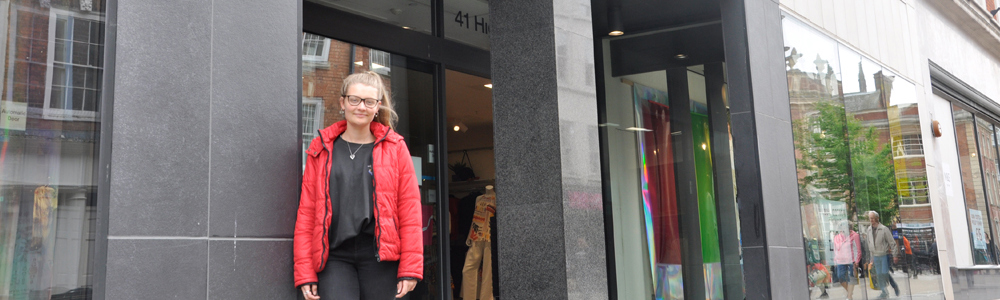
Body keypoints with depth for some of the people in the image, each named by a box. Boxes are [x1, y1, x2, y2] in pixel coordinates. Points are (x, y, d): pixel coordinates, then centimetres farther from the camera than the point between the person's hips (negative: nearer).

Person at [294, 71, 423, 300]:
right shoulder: (321, 150, 10)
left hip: (379, 257, 0)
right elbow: (306, 211, 7)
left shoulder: (394, 148, 6)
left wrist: (410, 269, -5)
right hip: (334, 257, 1)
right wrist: (304, 273, 1)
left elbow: (410, 209, 1)